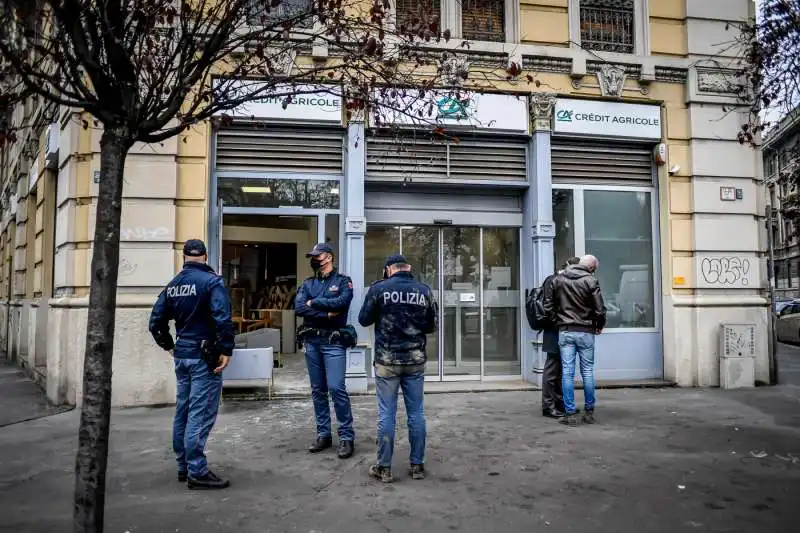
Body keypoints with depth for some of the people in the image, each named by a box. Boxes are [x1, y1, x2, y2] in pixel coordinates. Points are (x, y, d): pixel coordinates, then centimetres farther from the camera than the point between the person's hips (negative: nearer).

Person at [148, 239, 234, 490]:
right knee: (200, 413, -4)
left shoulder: (172, 285, 9)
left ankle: (184, 466, 25)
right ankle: (197, 471, -1)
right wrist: (226, 350, -19)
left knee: (183, 410, 15)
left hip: (181, 355, 7)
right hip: (204, 356, -7)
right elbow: (223, 319, -24)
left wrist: (169, 345, 20)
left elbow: (156, 322, 11)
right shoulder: (211, 281, -12)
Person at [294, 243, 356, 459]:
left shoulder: (343, 281, 2)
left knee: (336, 388, -12)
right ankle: (323, 435, 19)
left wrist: (314, 303, -7)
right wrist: (326, 314, -13)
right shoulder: (307, 284, 12)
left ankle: (346, 437, -2)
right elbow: (298, 308, -4)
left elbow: (341, 302, -18)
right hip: (311, 342, 5)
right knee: (318, 390, 9)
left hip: (333, 342, -5)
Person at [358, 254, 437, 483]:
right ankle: (417, 465, 17)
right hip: (415, 360, 2)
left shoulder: (379, 288, -6)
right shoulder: (424, 290, 1)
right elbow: (431, 326, 9)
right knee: (416, 413, 9)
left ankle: (384, 467, 11)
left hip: (387, 361, -2)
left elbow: (364, 319, 3)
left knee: (386, 414, 4)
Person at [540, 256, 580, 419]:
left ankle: (560, 403, 22)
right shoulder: (552, 281, -9)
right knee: (552, 370, -4)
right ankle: (548, 406, 2)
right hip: (554, 333, -9)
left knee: (561, 370, 14)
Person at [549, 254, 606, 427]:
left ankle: (570, 413, 3)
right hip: (585, 332, -2)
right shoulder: (591, 281, -7)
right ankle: (589, 412, 16)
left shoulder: (558, 279, 3)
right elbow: (600, 309, -7)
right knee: (587, 371, 9)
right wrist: (600, 326, 10)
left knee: (567, 372, 2)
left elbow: (552, 304, 9)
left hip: (565, 331, 2)